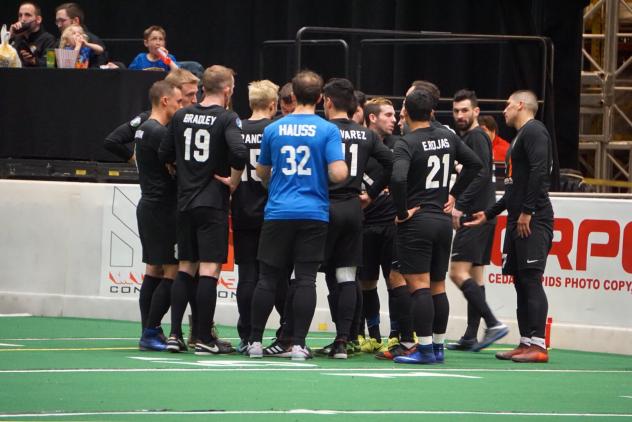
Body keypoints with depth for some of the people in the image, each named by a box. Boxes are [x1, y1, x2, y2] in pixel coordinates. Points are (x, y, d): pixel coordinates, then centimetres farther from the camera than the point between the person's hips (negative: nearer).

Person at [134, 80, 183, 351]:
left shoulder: (143, 128, 13)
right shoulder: (159, 132, -16)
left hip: (148, 205, 10)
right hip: (162, 209, -10)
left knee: (154, 271, 12)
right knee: (171, 272, -8)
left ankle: (149, 333, 13)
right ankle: (151, 333, -9)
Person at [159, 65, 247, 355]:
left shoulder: (182, 116, 7)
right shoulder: (227, 119, -9)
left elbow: (165, 154, 10)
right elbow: (239, 152, -24)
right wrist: (234, 181, -9)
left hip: (185, 201, 5)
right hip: (213, 203, -5)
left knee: (185, 268, 13)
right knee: (209, 269, -3)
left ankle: (175, 334, 10)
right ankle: (204, 340, -3)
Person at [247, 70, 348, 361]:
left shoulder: (273, 129, 4)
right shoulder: (328, 130, -5)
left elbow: (261, 172, 15)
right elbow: (338, 174, -13)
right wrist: (342, 167, 11)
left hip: (278, 213, 2)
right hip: (314, 214, -2)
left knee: (268, 278, 8)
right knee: (306, 279, 0)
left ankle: (255, 341, 10)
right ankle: (298, 344, -3)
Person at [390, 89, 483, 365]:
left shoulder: (406, 144, -12)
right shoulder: (447, 138, 8)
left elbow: (398, 178, -28)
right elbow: (475, 163, 17)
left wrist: (402, 211, -14)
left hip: (416, 221, -7)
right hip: (444, 219, 7)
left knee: (419, 286, -7)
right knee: (438, 286, 13)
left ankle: (425, 349, -11)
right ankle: (438, 346, 17)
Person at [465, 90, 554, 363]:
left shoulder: (534, 131, -7)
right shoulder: (520, 137, 24)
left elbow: (539, 172, -20)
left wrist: (527, 212, -22)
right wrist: (489, 214, 29)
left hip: (533, 220, -10)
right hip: (517, 220, 10)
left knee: (531, 279, -13)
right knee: (520, 280, 8)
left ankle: (538, 346, -15)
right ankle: (526, 343, 9)